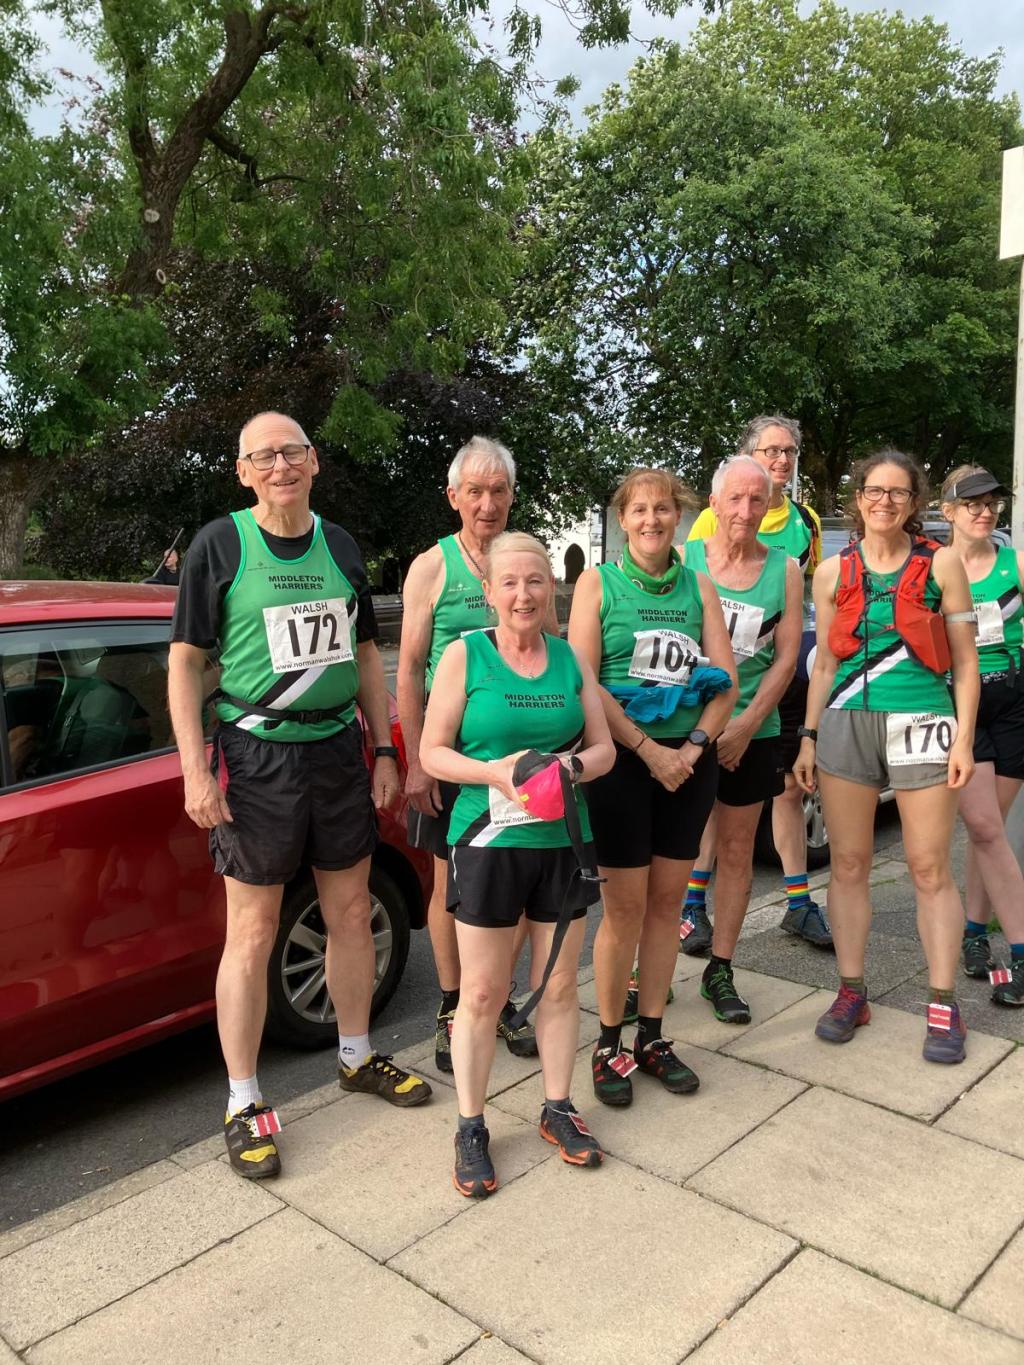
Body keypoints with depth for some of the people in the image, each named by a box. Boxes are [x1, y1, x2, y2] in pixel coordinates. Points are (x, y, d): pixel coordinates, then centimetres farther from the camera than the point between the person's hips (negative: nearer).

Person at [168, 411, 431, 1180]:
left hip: (339, 750, 5)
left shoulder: (340, 546, 9)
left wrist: (383, 750, 8)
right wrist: (195, 770, -12)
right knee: (253, 932, 2)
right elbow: (186, 662, -5)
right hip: (257, 758, -4)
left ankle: (357, 1057, 34)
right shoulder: (220, 546, -4)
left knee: (351, 913, 14)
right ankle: (244, 1104, 17)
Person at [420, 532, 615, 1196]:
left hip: (563, 840, 3)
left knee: (559, 986, 13)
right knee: (483, 993, 4)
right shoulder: (465, 655, -2)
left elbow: (604, 747, 9)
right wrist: (495, 771, -19)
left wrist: (573, 766, -12)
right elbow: (433, 751, -4)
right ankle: (471, 1128, 21)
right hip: (488, 842, -3)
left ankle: (558, 1108, 32)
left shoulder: (571, 658, 7)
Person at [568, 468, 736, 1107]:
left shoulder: (698, 586, 9)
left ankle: (652, 1036, 24)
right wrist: (649, 750, -15)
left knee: (668, 900, 10)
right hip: (622, 759, -3)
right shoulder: (598, 582, 0)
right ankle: (609, 1044, 15)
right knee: (626, 905, -1)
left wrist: (694, 747, -11)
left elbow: (726, 679, 4)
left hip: (689, 761, 4)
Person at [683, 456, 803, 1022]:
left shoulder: (784, 569, 3)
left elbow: (787, 656, 1)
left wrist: (745, 725, -9)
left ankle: (720, 970, 22)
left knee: (737, 851, 9)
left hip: (752, 732, 2)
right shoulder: (682, 560, -1)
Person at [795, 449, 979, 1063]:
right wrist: (809, 737, 8)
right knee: (848, 865, 6)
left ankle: (944, 1007, 12)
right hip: (846, 725, 3)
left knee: (931, 870, 0)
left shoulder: (941, 563, 3)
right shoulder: (833, 573, 9)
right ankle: (852, 994, 19)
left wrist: (963, 738, -5)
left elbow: (965, 660, 2)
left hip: (923, 722, -2)